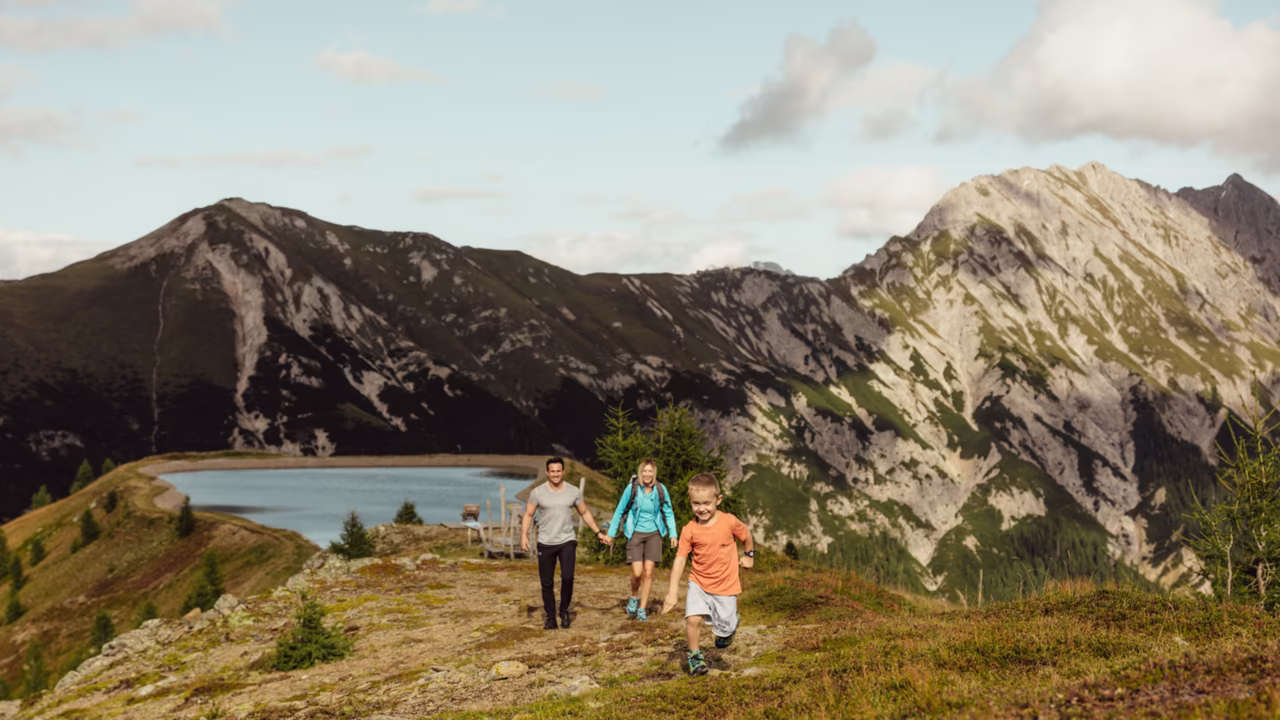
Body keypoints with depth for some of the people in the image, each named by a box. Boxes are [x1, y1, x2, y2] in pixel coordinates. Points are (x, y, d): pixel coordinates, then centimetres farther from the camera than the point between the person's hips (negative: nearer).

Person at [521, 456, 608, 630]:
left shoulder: (574, 492, 2)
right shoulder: (538, 492, -3)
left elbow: (585, 513, 13)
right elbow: (528, 515, -1)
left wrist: (598, 533, 10)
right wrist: (524, 536, -14)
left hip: (567, 541, 0)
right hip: (545, 544, 0)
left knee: (567, 577, -17)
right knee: (547, 583, 3)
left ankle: (564, 611, 6)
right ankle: (550, 617, 18)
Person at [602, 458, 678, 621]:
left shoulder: (660, 489, -5)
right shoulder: (632, 488, -8)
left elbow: (668, 513, 5)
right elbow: (619, 511, 2)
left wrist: (673, 534, -4)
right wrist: (611, 533, 3)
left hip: (653, 534, 1)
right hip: (635, 534, -1)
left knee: (648, 572, -2)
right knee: (637, 572, -11)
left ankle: (642, 609, 11)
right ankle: (634, 598, 20)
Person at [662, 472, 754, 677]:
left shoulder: (729, 522, -15)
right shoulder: (689, 530, -13)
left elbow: (746, 534, 6)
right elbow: (680, 559, -13)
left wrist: (748, 555, 20)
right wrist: (672, 591, -17)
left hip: (725, 586, 0)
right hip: (699, 583, 0)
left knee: (723, 632, 7)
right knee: (693, 618, -21)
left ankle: (732, 620, 45)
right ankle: (695, 656, 4)